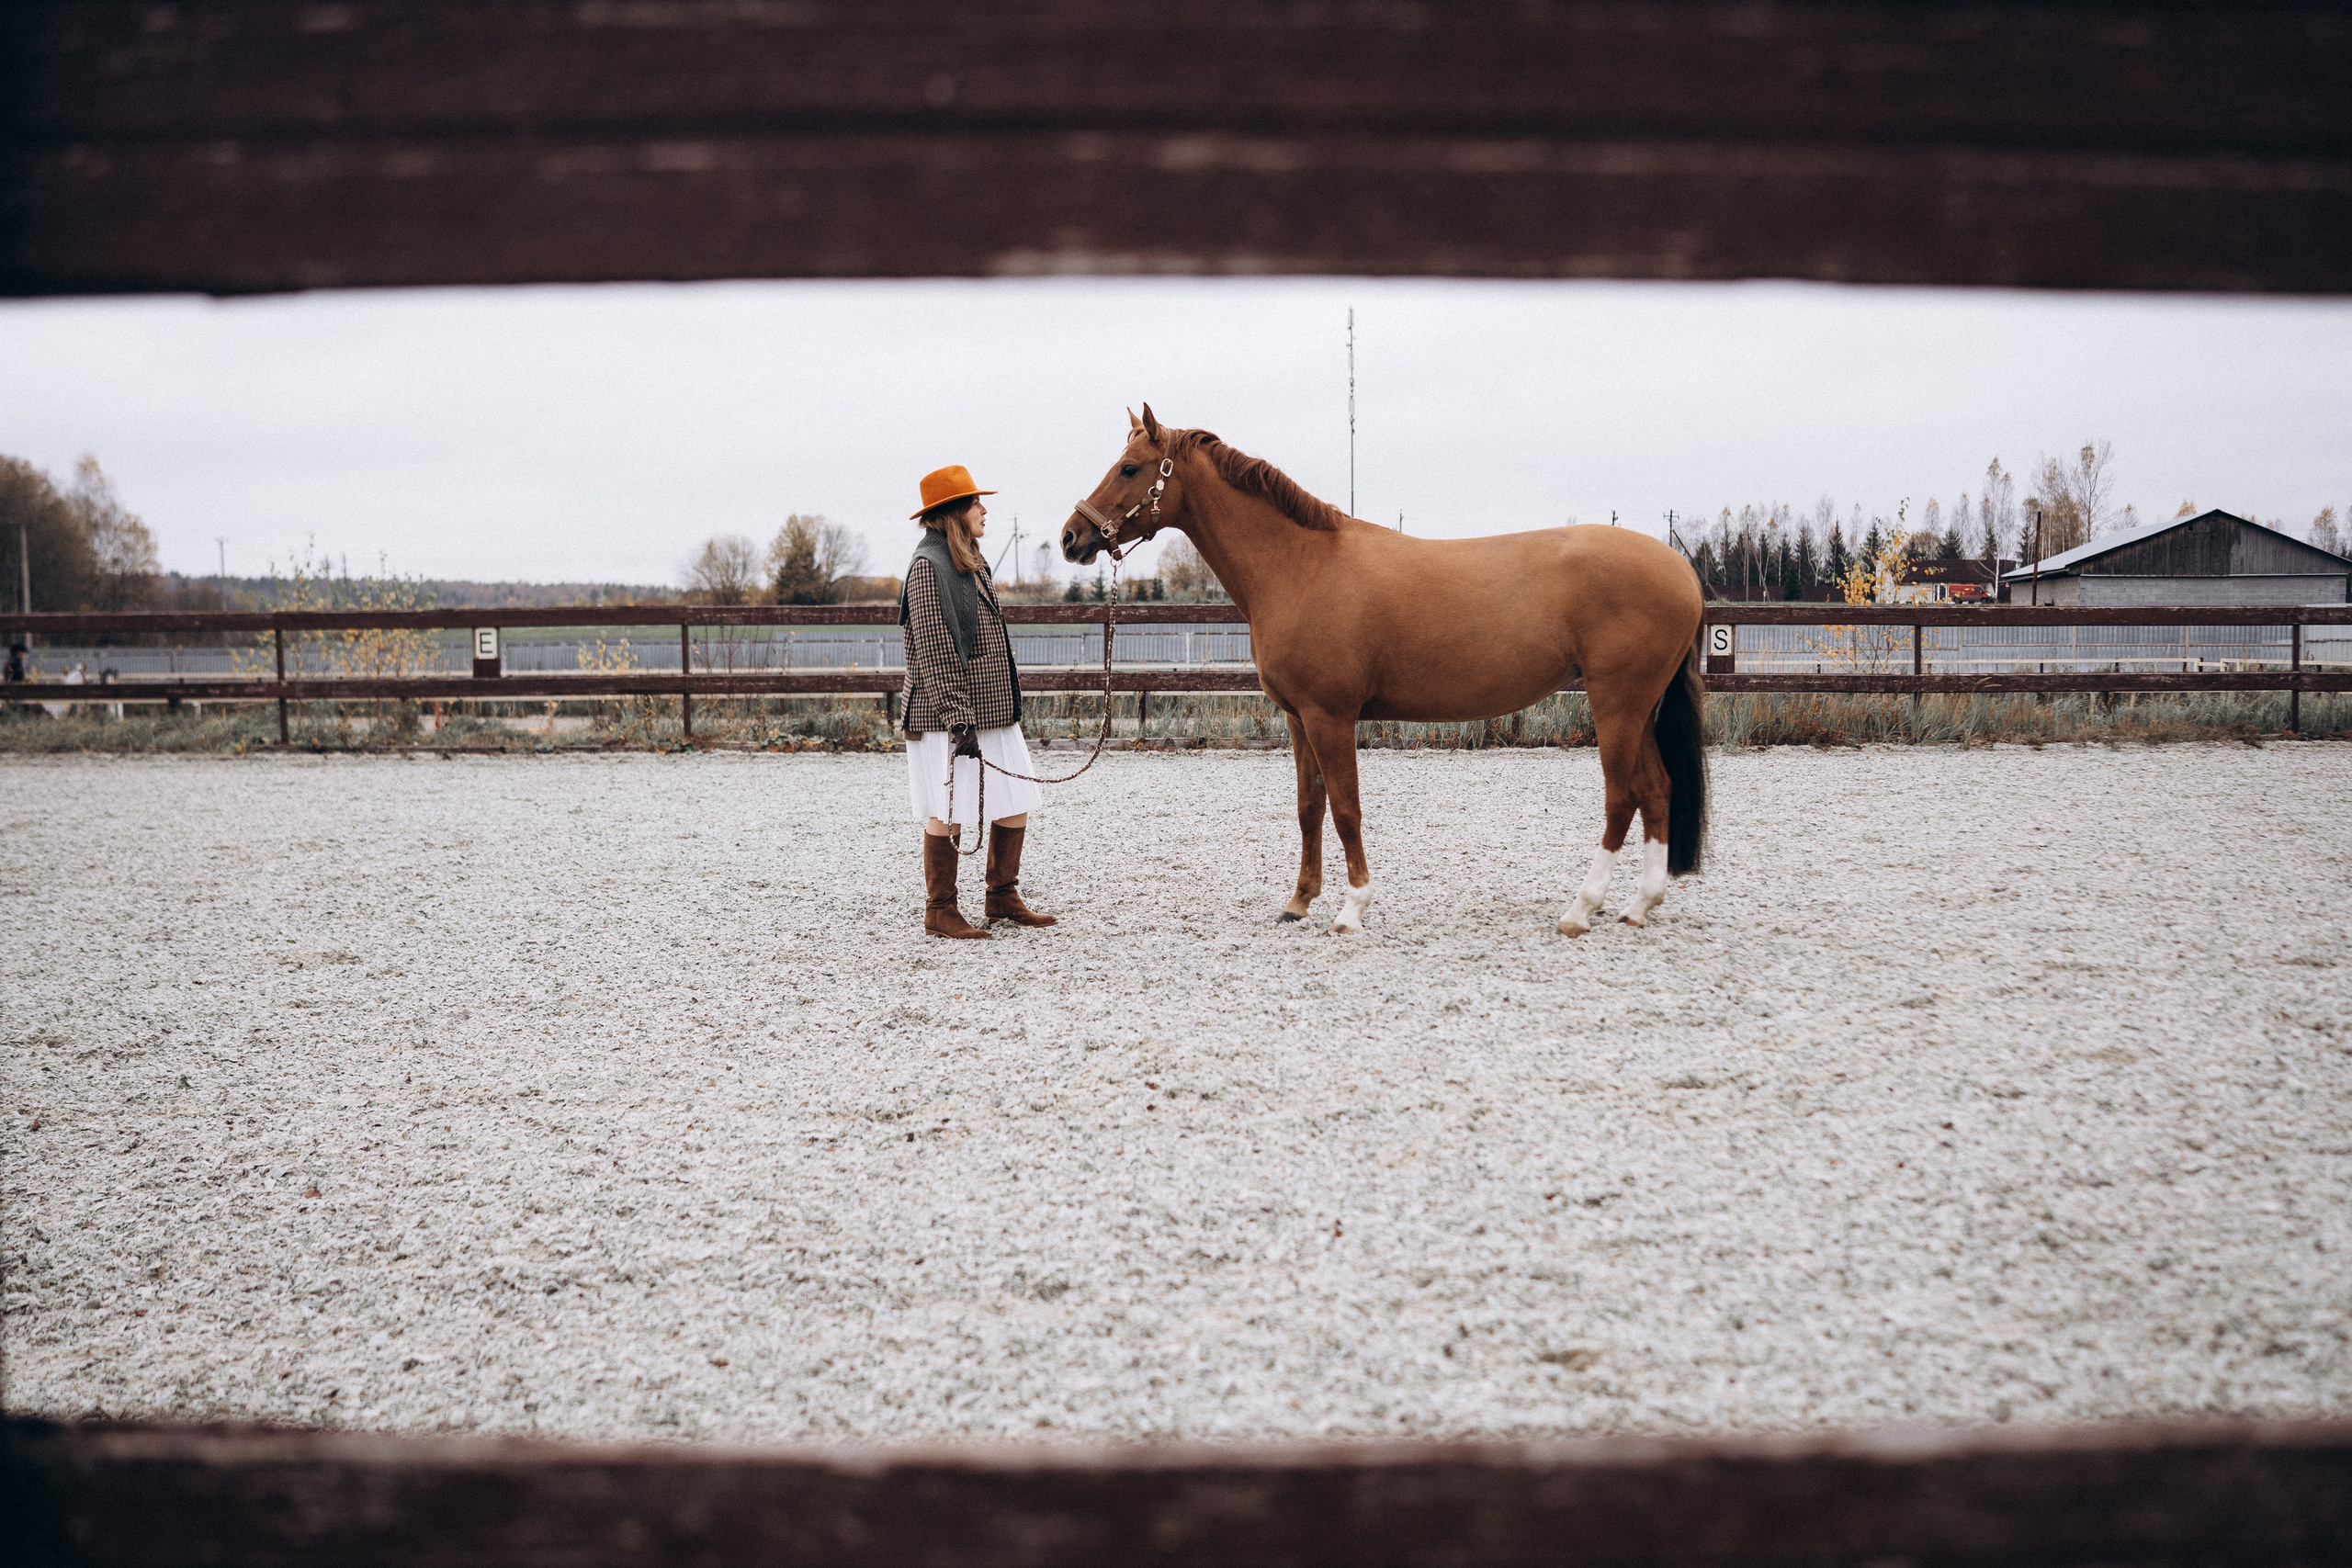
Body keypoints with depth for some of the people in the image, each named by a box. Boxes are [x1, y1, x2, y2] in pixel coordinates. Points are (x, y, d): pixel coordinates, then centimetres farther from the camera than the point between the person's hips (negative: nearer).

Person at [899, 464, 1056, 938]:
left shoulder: (972, 564, 15)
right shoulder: (928, 566, -13)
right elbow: (935, 651, -18)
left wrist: (1007, 703, 22)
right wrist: (958, 718, -22)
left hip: (994, 711, 9)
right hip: (946, 717, -9)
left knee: (1017, 802, 9)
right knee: (947, 812, -3)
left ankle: (1003, 898, 22)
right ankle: (939, 912, 8)